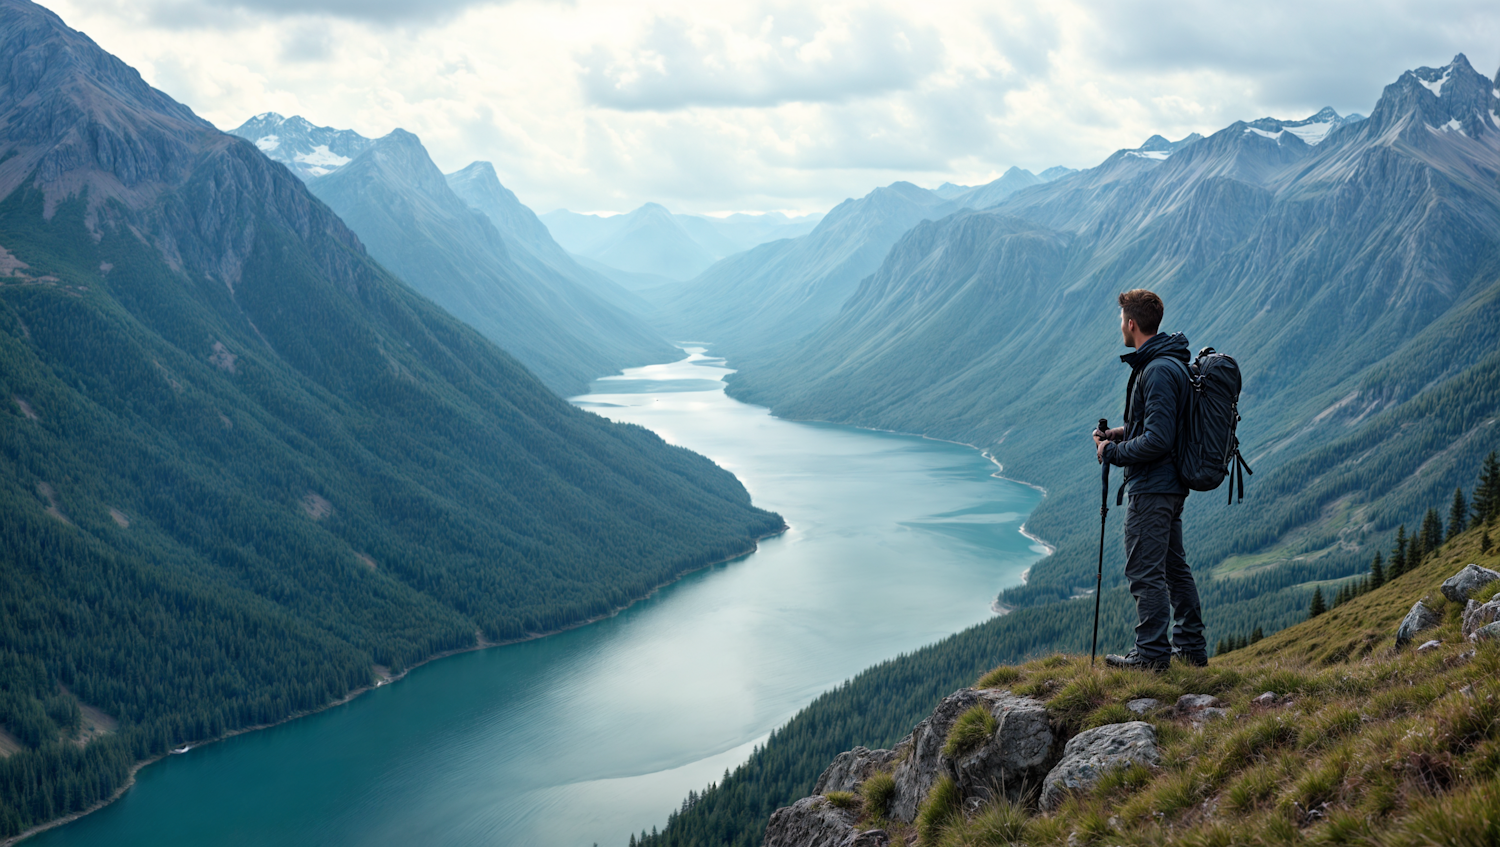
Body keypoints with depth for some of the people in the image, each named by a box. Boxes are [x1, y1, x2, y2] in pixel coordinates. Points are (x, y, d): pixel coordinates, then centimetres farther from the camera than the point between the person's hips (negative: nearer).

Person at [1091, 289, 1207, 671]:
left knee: (1144, 571, -3)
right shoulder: (1170, 362, 12)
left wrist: (1112, 452, -13)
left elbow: (1157, 440, -25)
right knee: (1173, 565, 17)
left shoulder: (1158, 371, -22)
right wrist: (1124, 432, 12)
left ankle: (1152, 652, 3)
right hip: (1172, 485, 11)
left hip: (1152, 488, -11)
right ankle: (1191, 645, 25)